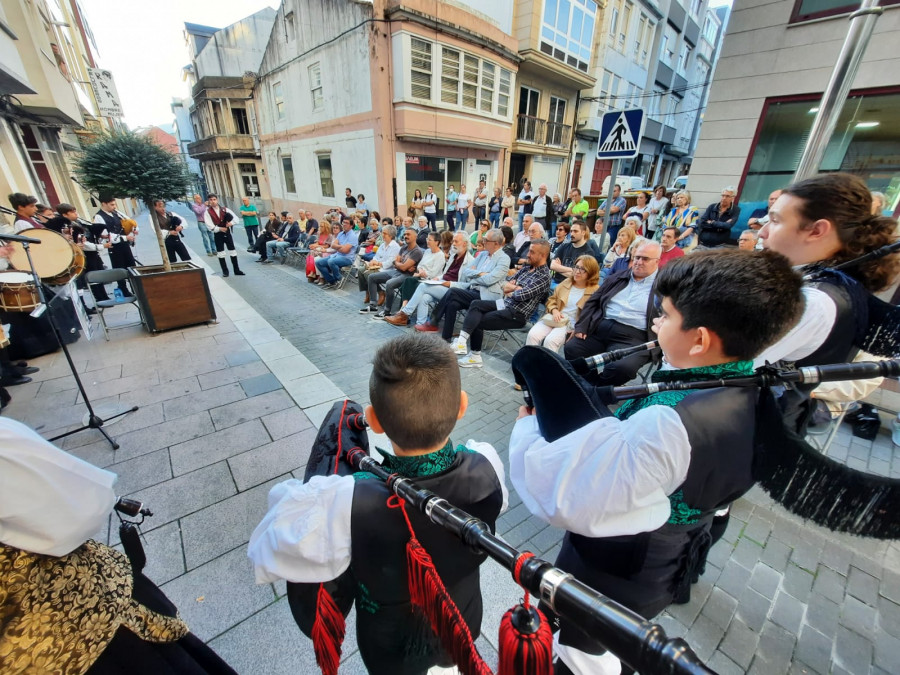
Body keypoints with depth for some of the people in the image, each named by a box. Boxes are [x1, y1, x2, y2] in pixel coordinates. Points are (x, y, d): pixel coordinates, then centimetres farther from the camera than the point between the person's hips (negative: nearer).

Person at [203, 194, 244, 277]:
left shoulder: (224, 209, 4)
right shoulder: (208, 212, -4)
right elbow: (209, 226, -11)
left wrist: (231, 223, -16)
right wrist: (219, 229, -21)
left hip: (227, 232, 2)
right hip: (218, 234, -2)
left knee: (232, 251, 4)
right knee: (220, 253, 5)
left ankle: (237, 270, 11)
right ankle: (225, 271, 13)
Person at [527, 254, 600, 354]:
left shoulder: (595, 290, 0)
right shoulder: (566, 282, 16)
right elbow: (552, 299, 20)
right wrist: (554, 311, -2)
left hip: (571, 324, -4)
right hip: (555, 319, 4)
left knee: (550, 340, -32)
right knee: (532, 335, -22)